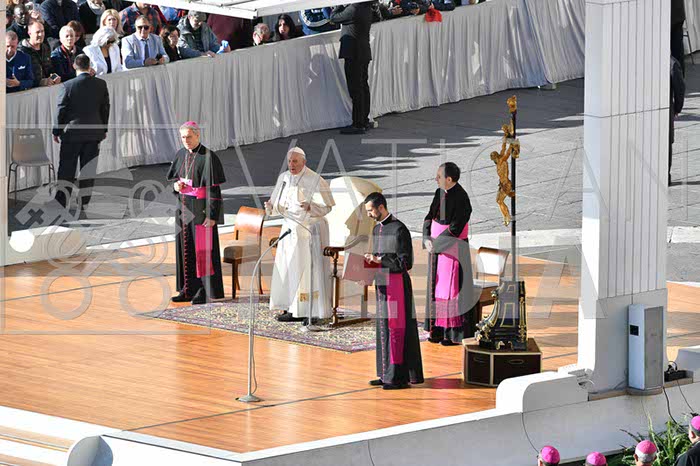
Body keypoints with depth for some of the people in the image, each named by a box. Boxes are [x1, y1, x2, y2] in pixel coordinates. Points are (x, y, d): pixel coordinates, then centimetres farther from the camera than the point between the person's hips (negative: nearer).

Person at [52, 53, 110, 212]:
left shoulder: (68, 86, -12)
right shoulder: (101, 84, -3)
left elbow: (61, 110, -8)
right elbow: (105, 108, 4)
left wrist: (57, 132, 3)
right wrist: (104, 129, 16)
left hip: (72, 133, -2)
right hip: (94, 133, 2)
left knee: (66, 169, 6)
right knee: (88, 169, 9)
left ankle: (61, 202, 7)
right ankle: (84, 202, 11)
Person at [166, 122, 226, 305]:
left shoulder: (208, 157, -14)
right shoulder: (181, 155, 8)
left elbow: (214, 188, -16)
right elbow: (172, 176, 22)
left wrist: (212, 215, -20)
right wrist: (176, 184, -3)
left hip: (201, 209, -7)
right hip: (184, 207, 7)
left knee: (202, 249, -4)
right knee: (185, 248, 10)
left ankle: (206, 291, 2)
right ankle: (189, 290, 17)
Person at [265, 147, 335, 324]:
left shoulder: (315, 180, -14)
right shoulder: (284, 178, 6)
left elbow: (326, 206, -13)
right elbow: (280, 205, 13)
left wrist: (310, 207, -31)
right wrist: (271, 207, -10)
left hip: (309, 230, -7)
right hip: (290, 229, 7)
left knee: (309, 269, -6)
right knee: (288, 269, 7)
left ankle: (315, 312, -1)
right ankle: (294, 310, 13)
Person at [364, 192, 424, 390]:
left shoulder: (399, 229, -13)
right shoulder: (377, 229, 13)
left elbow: (406, 262, -14)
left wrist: (379, 260, -17)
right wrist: (371, 260, 1)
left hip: (397, 283, -9)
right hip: (382, 284, 9)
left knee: (396, 329, -7)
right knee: (383, 329, 11)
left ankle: (399, 376, -5)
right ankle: (386, 374, 17)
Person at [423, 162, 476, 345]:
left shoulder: (461, 199, -20)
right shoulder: (440, 193, 5)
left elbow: (455, 229, -22)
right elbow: (429, 217, 8)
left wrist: (435, 243, -14)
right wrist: (427, 239, -8)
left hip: (453, 249, -8)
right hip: (437, 247, 8)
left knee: (452, 288, -2)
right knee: (438, 287, 11)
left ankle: (456, 332, 5)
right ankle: (440, 329, 18)